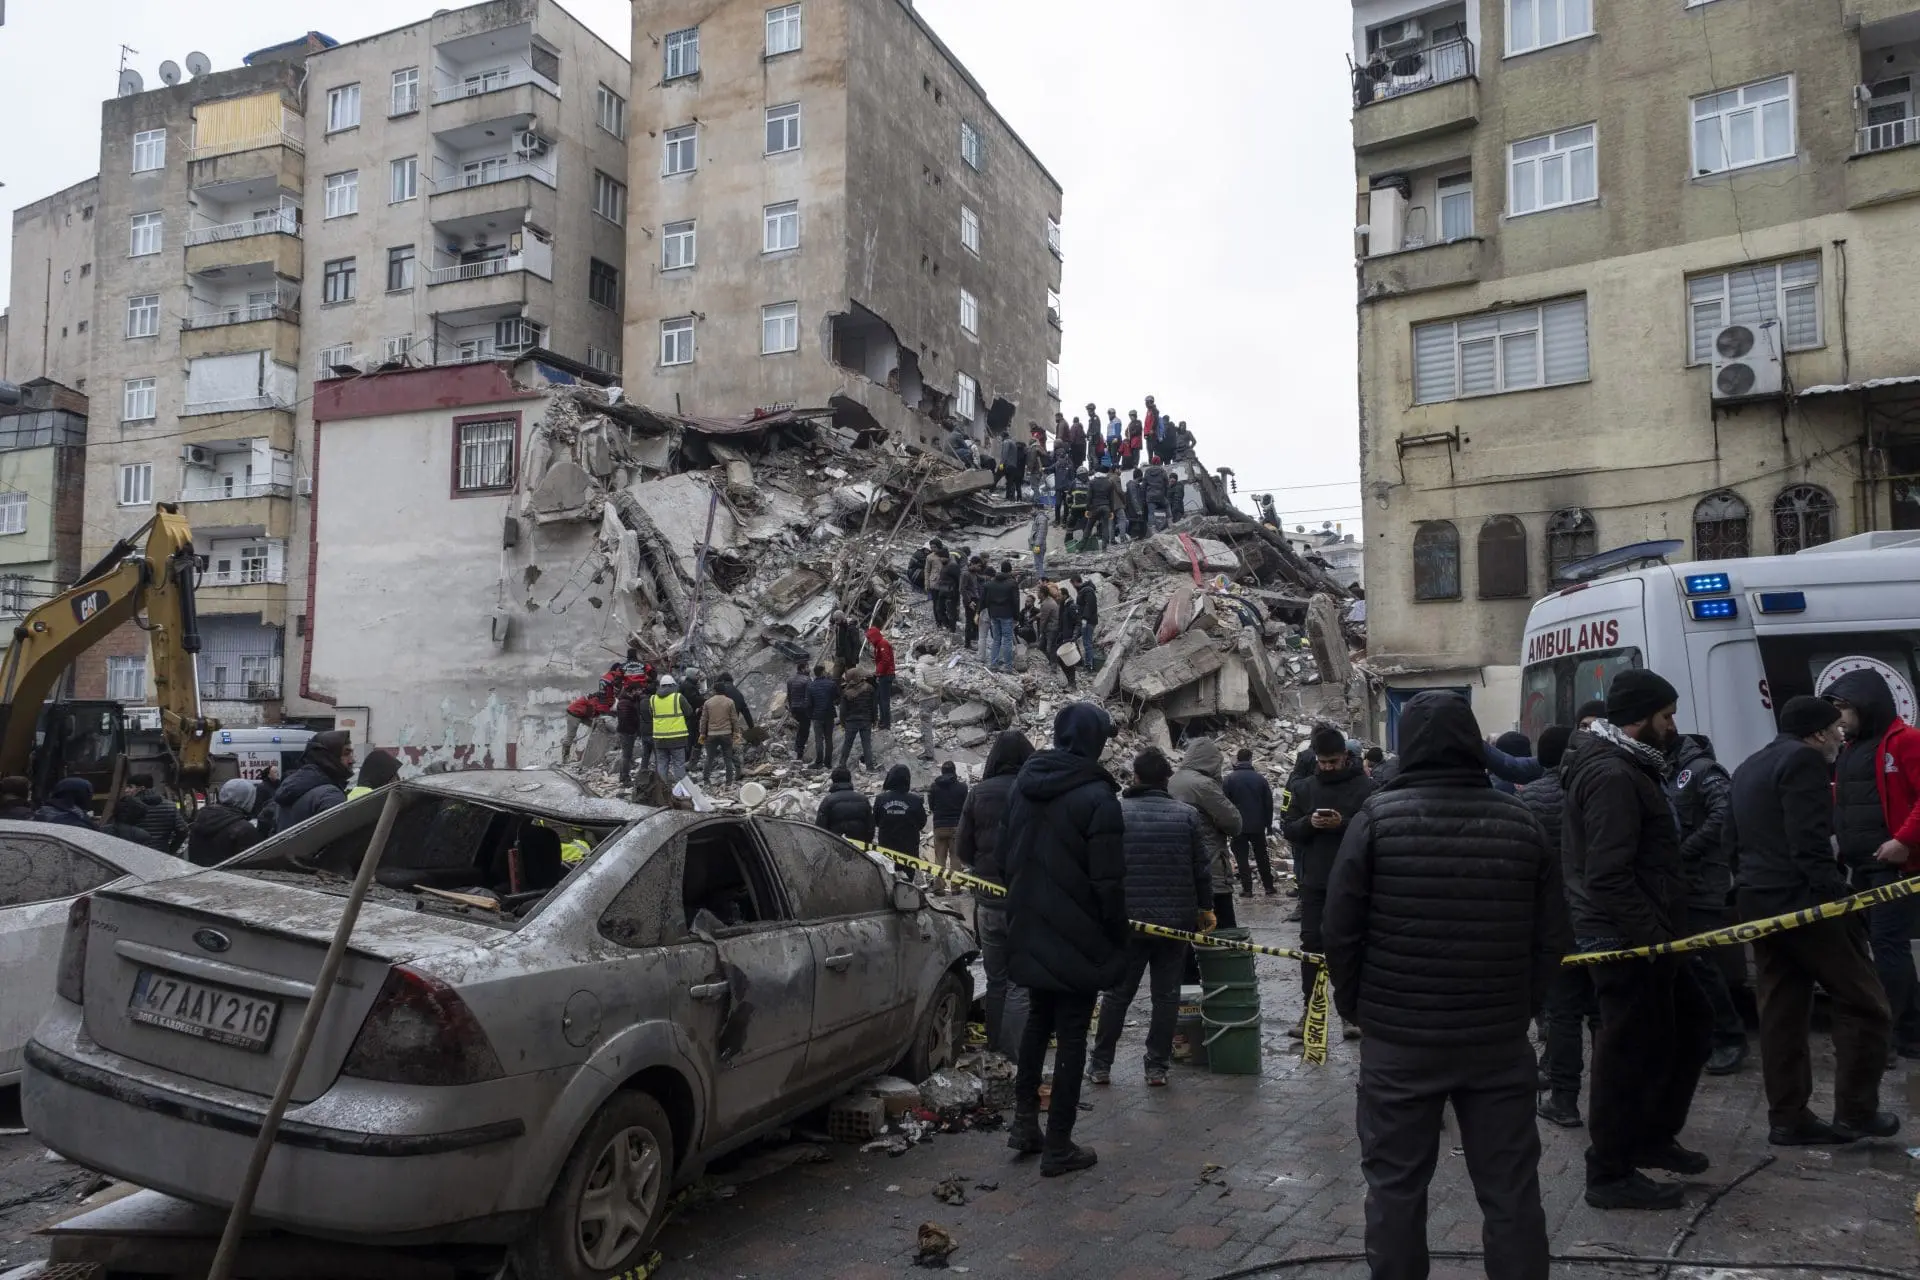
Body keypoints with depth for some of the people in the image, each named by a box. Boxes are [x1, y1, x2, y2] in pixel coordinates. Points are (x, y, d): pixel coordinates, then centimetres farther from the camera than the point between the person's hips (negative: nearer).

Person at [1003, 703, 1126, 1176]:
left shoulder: (1024, 784, 5)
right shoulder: (1097, 796, -18)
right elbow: (1107, 880, -18)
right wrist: (1118, 938, -6)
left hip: (1030, 933, 6)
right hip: (1077, 938, -6)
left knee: (1038, 1021, 22)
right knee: (1071, 1035, 3)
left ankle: (1024, 1123, 24)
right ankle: (1058, 1147, 10)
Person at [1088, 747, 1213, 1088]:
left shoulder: (1116, 813, -5)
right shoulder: (1187, 814, -2)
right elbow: (1202, 867, 0)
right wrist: (1205, 907, 14)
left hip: (1129, 919, 0)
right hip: (1177, 919, 0)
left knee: (1118, 993, 10)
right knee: (1166, 994, 8)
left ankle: (1101, 1064, 16)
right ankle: (1157, 1066, 12)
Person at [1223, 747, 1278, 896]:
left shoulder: (1229, 779, -8)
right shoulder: (1260, 778, -1)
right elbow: (1269, 803, 3)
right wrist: (1269, 823, 12)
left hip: (1238, 826, -3)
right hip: (1258, 826, 3)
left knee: (1242, 858, 3)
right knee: (1262, 857, 14)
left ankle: (1247, 889, 0)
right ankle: (1269, 887, 17)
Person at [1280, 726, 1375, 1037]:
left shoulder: (1366, 787, -6)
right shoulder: (1303, 787, 4)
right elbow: (1287, 828, 4)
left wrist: (1343, 824, -25)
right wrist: (1308, 823, -16)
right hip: (1313, 880, 3)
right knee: (1311, 943, 8)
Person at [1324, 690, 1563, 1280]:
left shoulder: (1378, 817, -8)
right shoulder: (1521, 821, 1)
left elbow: (1341, 927, -7)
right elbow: (1551, 934, 4)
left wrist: (1355, 1006, 7)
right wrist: (1524, 1007, 15)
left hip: (1398, 1037, -2)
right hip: (1500, 1038, 3)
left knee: (1396, 1184, 9)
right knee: (1510, 1186, 12)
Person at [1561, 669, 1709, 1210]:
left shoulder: (1624, 766, 14)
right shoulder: (1612, 776, -21)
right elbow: (1608, 877, -27)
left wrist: (1658, 932, 18)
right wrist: (1654, 937, -23)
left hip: (1638, 937, 11)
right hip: (1628, 942, -11)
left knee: (1690, 1027, 21)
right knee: (1630, 1053, 0)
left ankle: (1652, 1136, 34)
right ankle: (1610, 1176, 12)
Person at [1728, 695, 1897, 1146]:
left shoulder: (1748, 768, 20)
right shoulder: (1803, 760, -10)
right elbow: (1810, 843, -19)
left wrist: (1752, 885, 19)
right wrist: (1837, 899, -19)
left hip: (1758, 902, 9)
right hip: (1802, 901, -9)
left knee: (1781, 1012, 10)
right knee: (1863, 1004, 3)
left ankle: (1788, 1119, 13)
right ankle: (1855, 1111, 7)